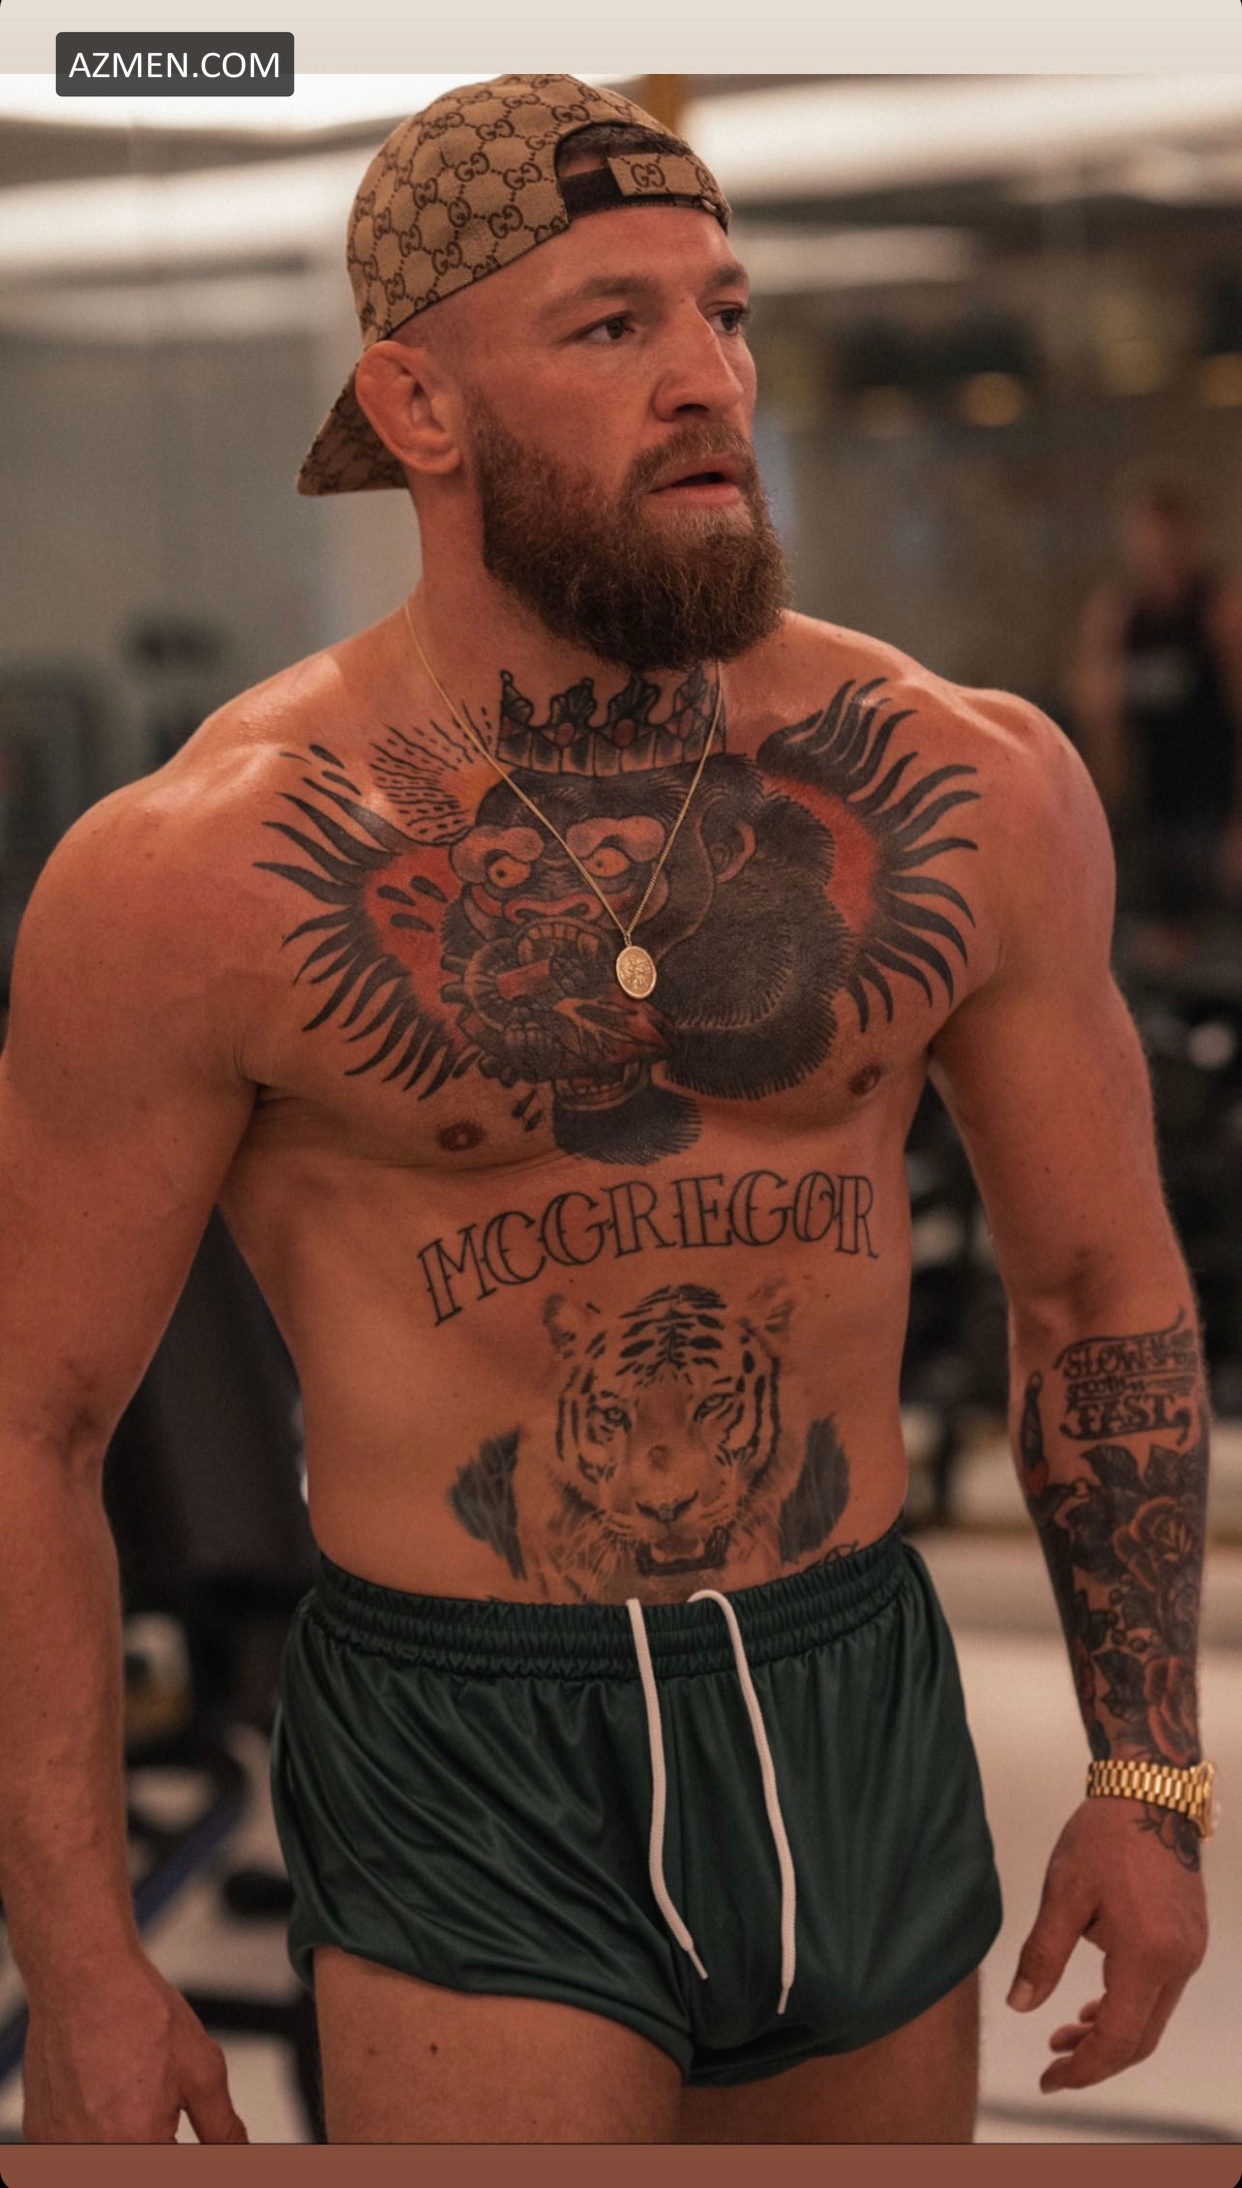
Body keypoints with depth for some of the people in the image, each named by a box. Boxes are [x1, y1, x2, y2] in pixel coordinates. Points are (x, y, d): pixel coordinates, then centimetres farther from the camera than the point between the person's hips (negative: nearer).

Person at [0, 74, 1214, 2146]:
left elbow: (1103, 1286, 9)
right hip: (474, 1810, -3)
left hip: (869, 1742, 4)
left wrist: (1150, 1778, 8)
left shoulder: (969, 790, -2)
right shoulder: (202, 871, -12)